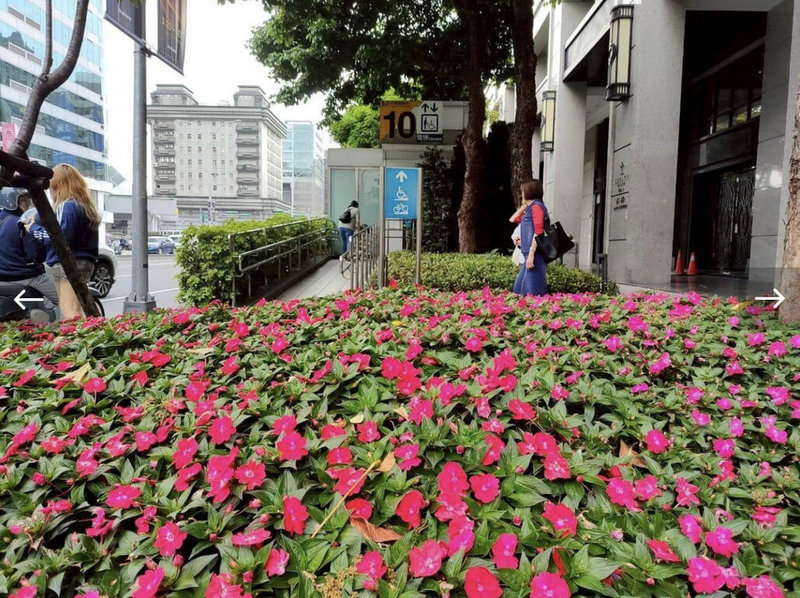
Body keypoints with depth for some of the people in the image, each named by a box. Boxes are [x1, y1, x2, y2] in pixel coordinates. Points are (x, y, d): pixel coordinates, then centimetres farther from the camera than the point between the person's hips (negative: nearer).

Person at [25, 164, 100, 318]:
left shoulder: (67, 206, -14)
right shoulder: (85, 204, 14)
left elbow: (62, 237, -21)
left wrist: (34, 228, -7)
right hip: (84, 263, 10)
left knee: (69, 313, -11)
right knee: (73, 311, 15)